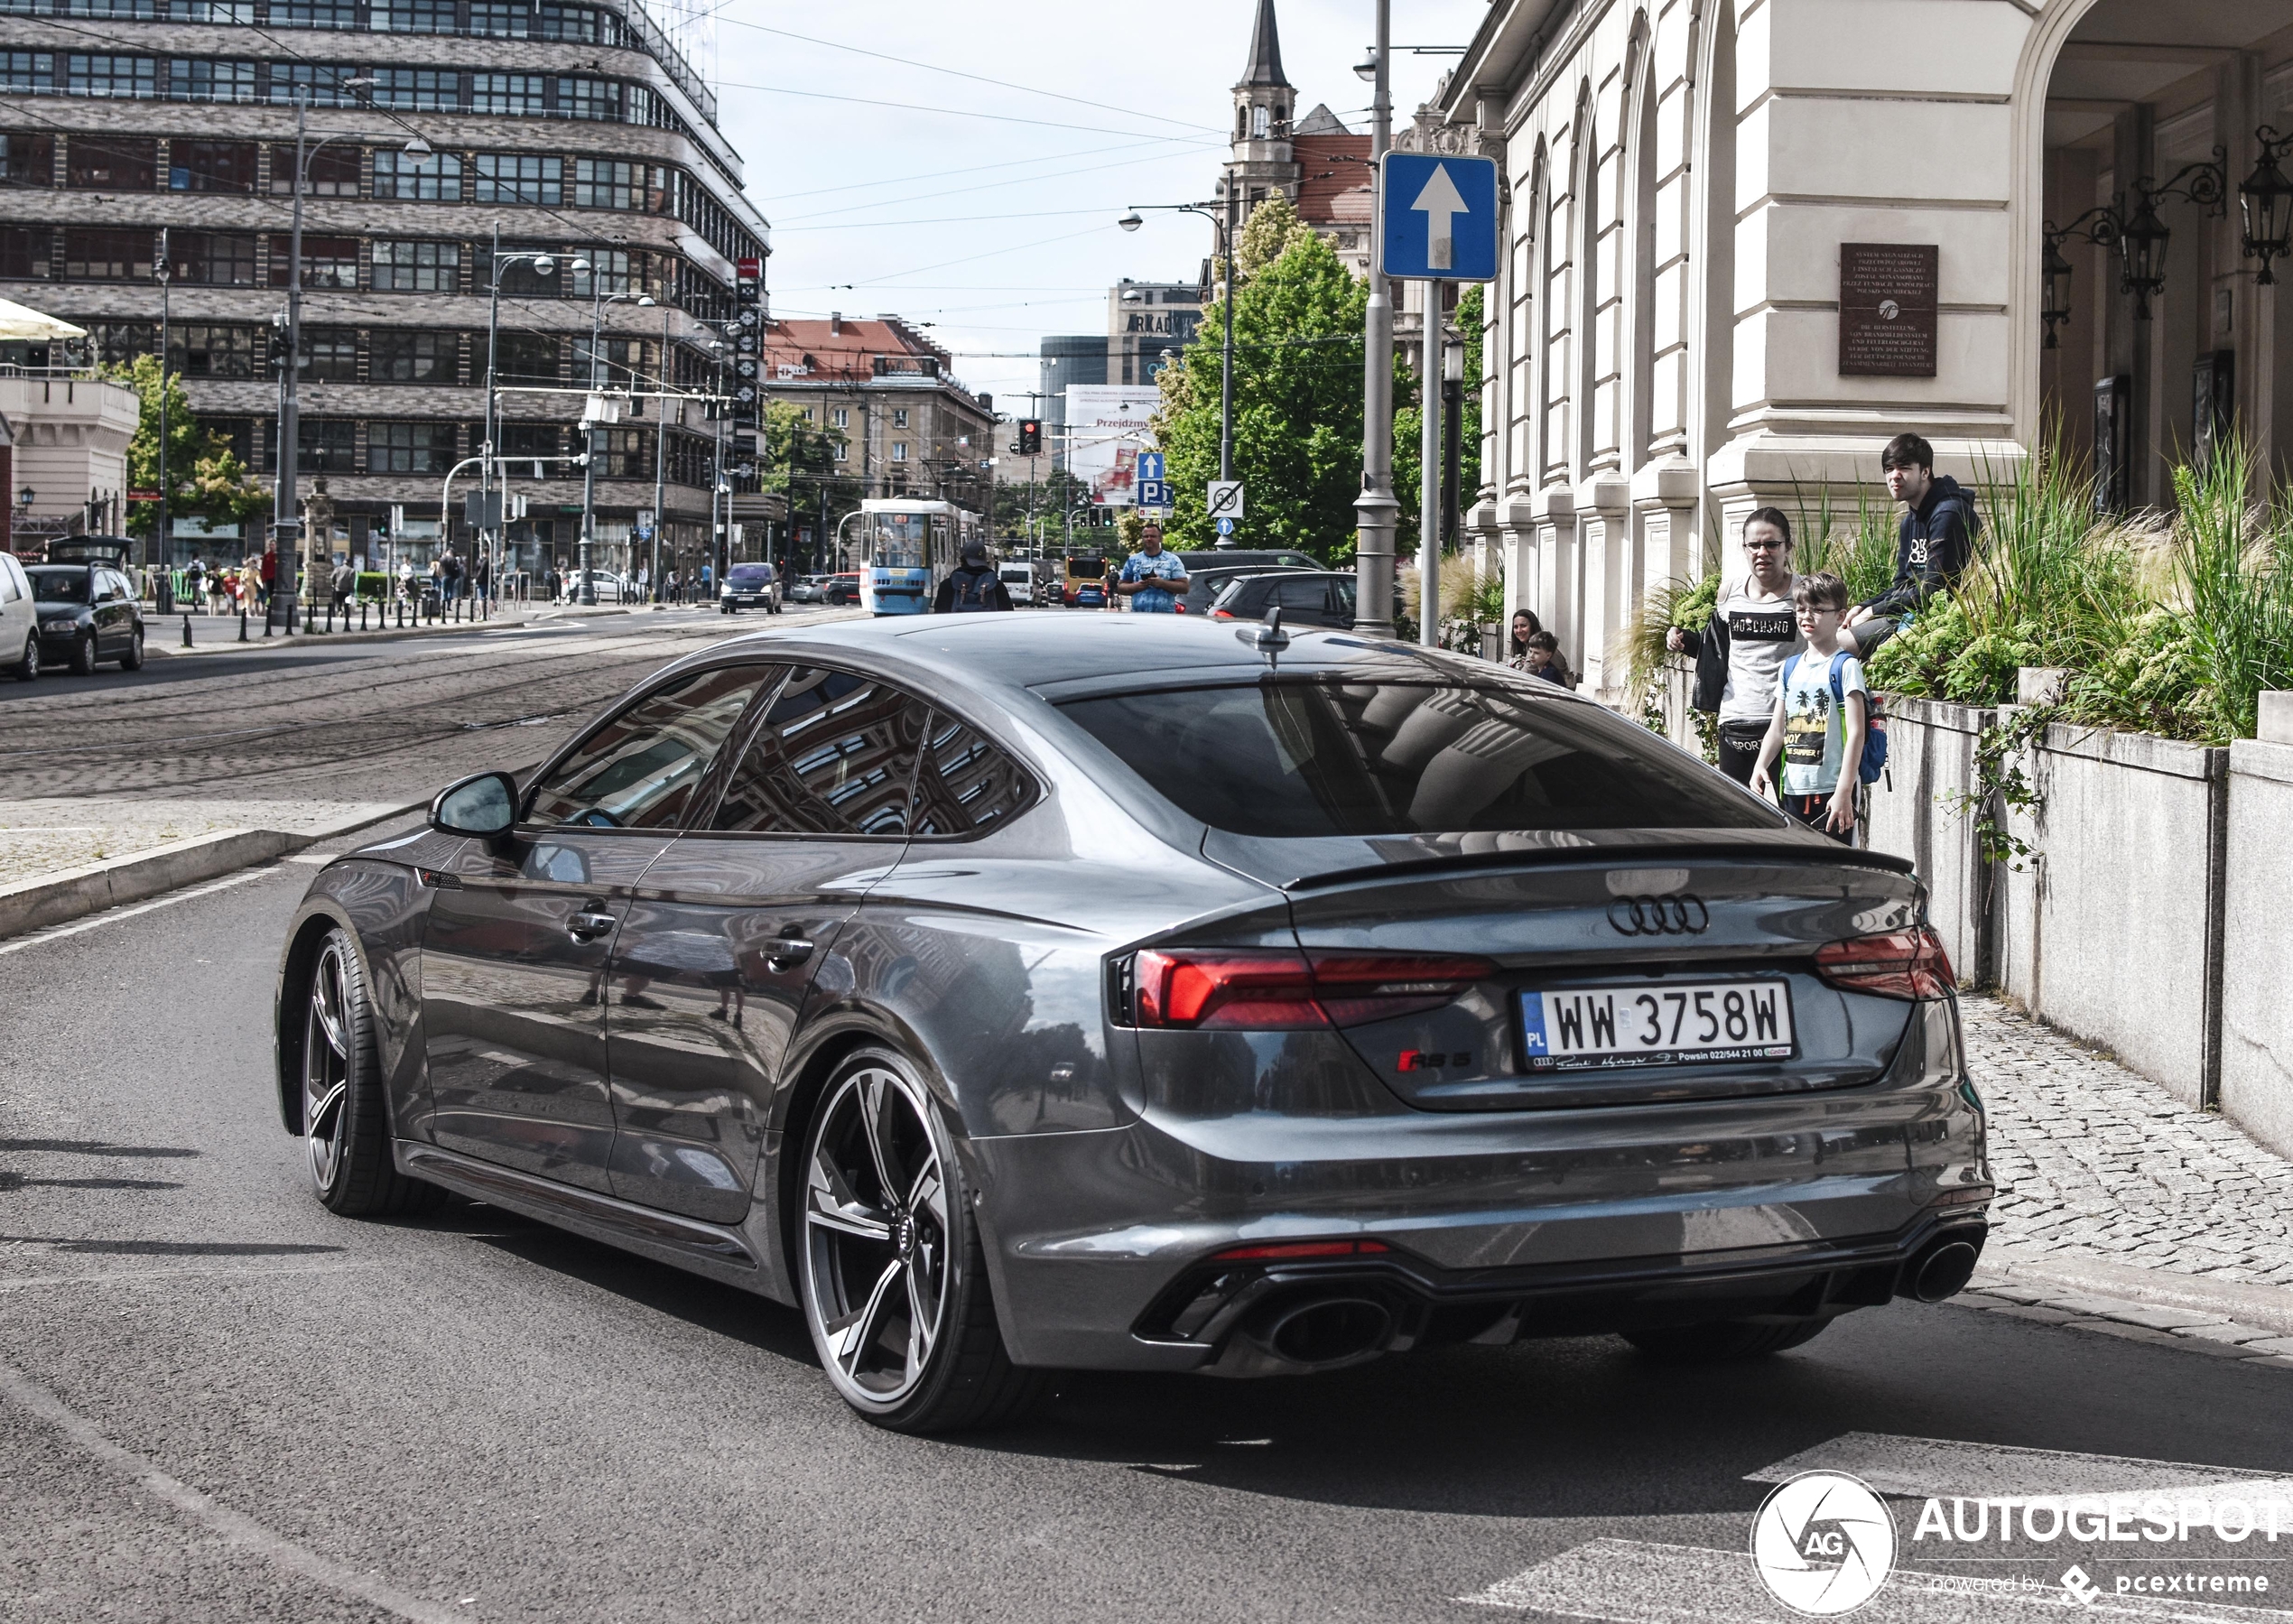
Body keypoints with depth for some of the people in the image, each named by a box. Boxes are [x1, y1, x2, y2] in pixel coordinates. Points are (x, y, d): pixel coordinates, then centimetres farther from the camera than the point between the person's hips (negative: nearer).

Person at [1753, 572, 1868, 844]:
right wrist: (1761, 766, -3)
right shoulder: (1791, 667, 14)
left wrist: (1844, 792, -18)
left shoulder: (1845, 666, -6)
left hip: (1832, 790, -6)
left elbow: (1856, 732, -12)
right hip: (1794, 790, 6)